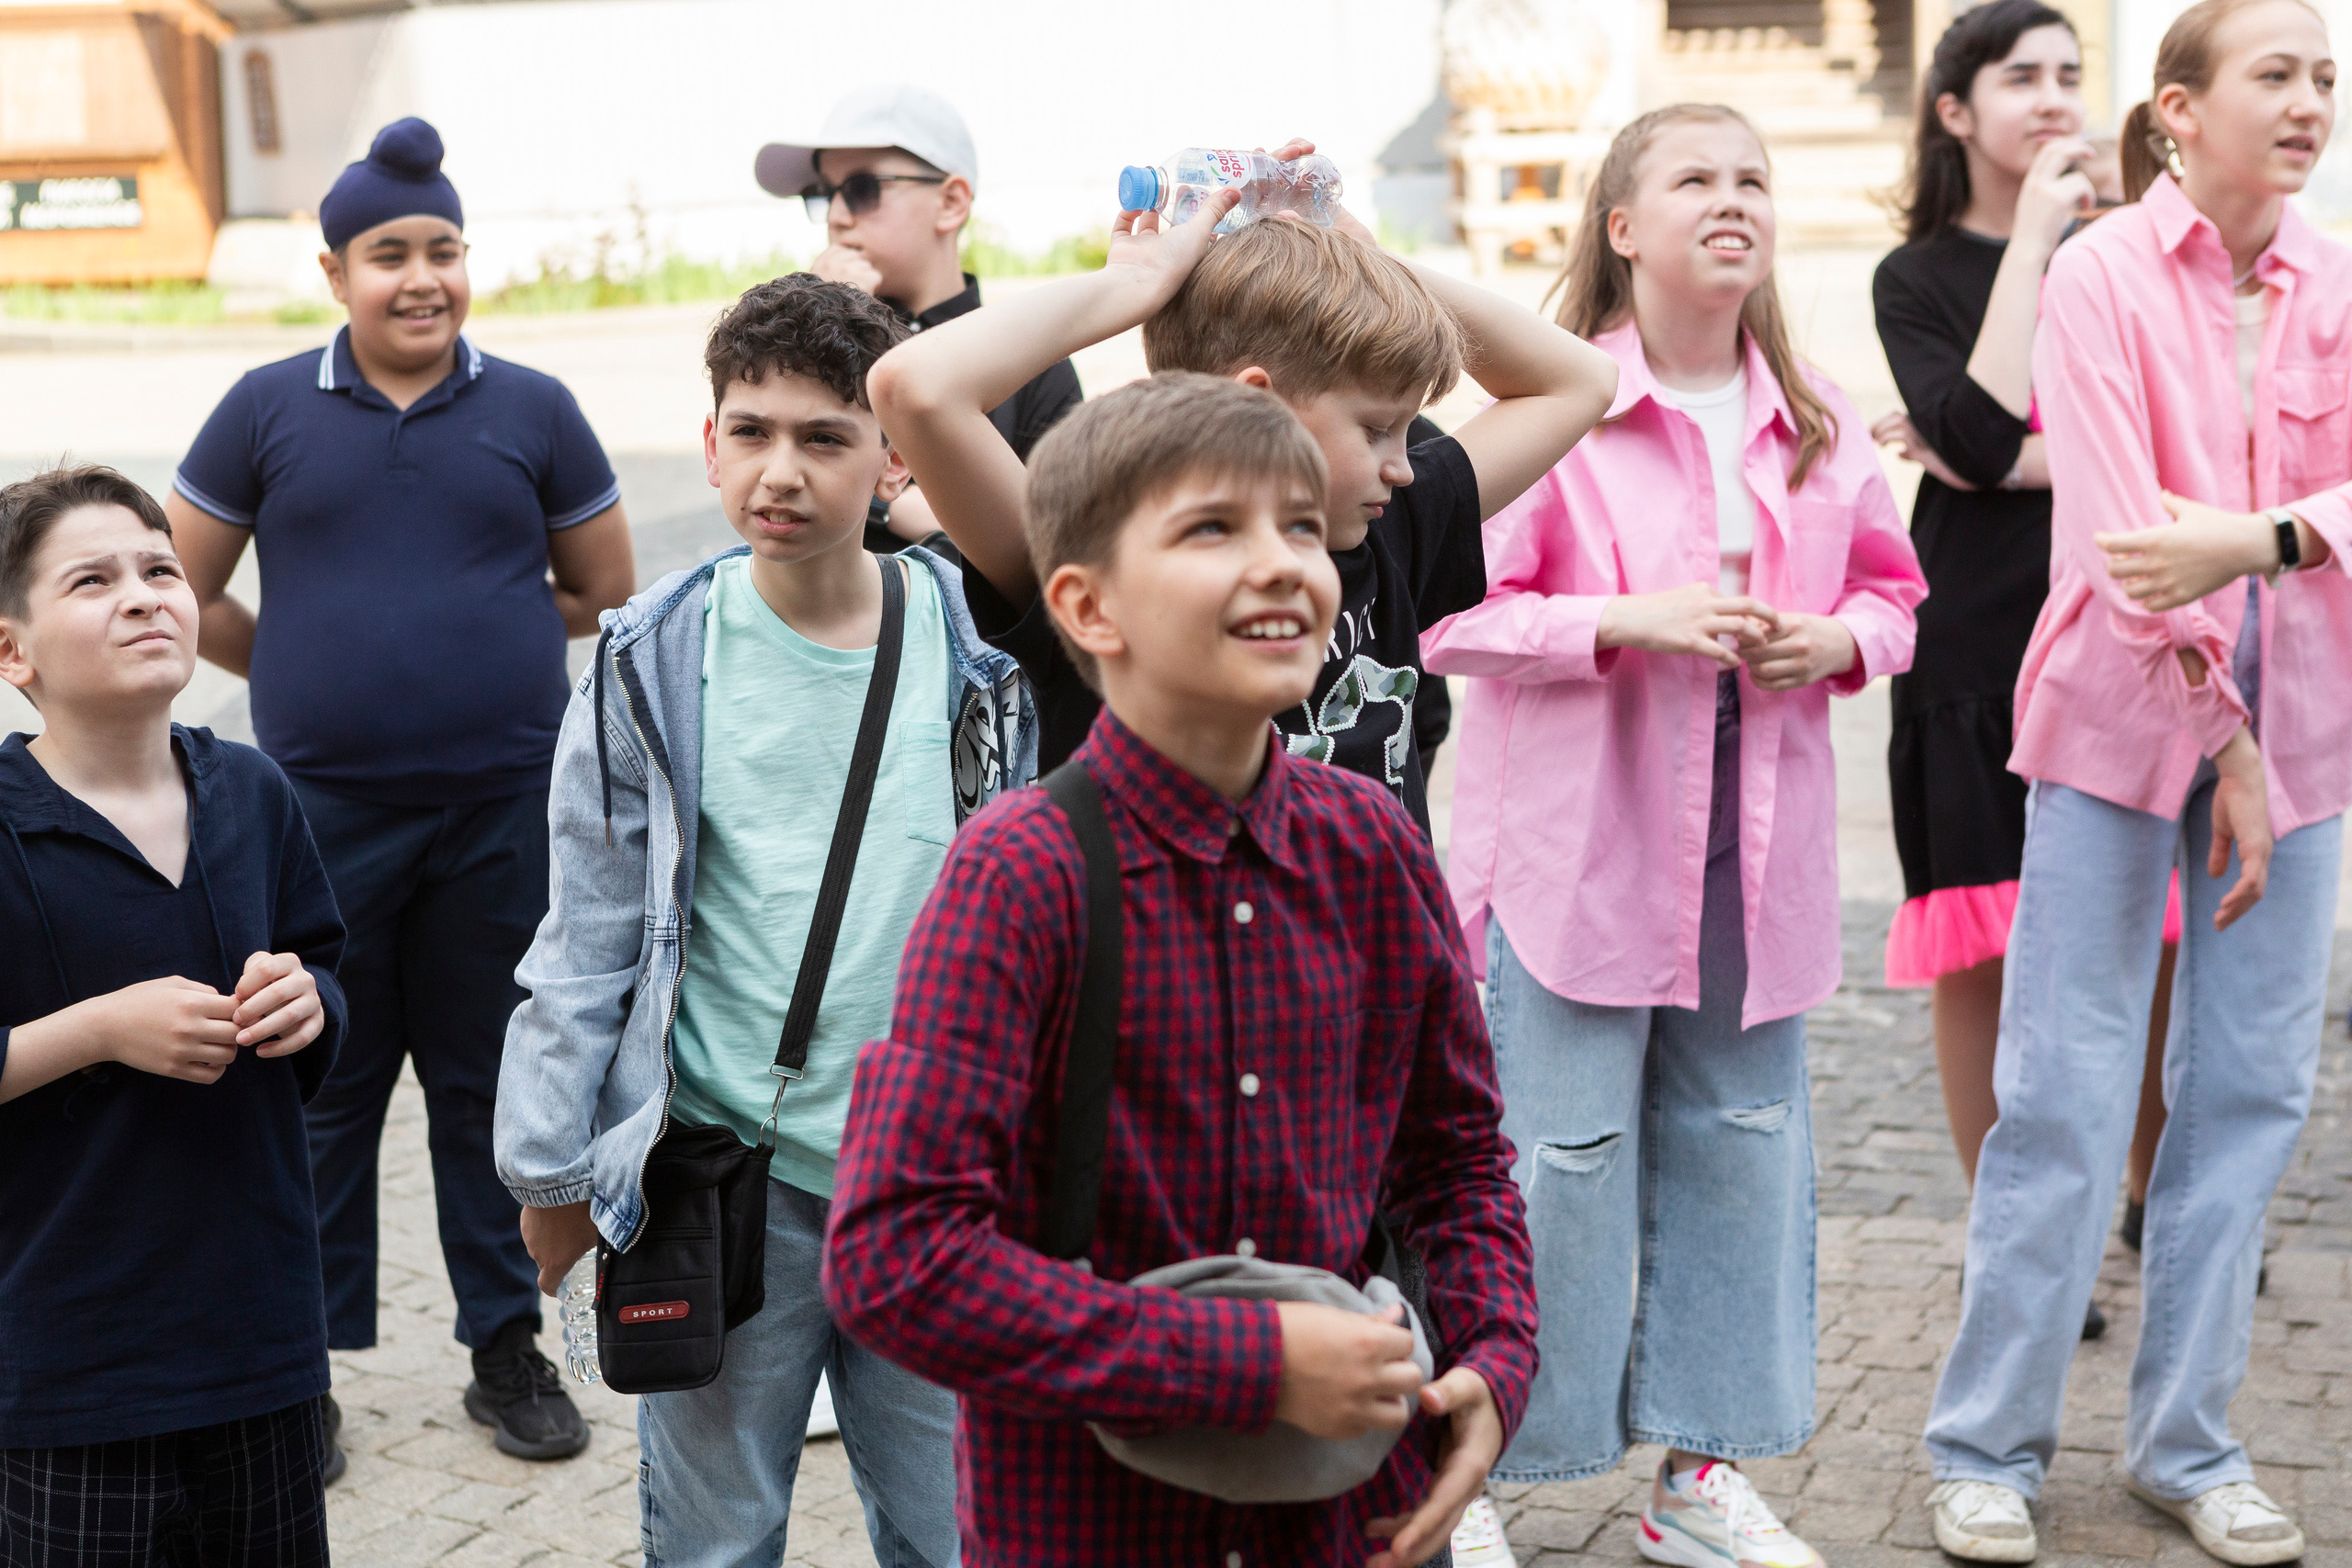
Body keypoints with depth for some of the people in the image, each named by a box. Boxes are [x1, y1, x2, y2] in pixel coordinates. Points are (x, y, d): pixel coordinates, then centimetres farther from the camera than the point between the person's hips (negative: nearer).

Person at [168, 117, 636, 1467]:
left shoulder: (532, 410, 3)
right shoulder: (268, 410, 2)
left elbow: (606, 595, 11)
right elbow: (188, 595, 8)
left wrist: (476, 639, 10)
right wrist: (311, 673, 6)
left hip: (501, 813, 0)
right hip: (322, 813, 0)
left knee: (493, 1086, 10)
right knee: (323, 1091, 8)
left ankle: (510, 1349, 23)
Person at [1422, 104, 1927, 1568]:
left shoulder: (1820, 422, 8)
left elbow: (1892, 589, 18)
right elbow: (1449, 610, -11)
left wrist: (1840, 642, -4)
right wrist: (1629, 624, -21)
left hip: (1757, 851, 6)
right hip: (1575, 848, -5)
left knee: (1740, 1152, 11)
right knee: (1552, 1162, -3)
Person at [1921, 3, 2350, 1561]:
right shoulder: (2103, 273, -6)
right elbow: (2120, 526, -13)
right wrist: (2221, 736, -15)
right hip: (2123, 718, -4)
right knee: (2067, 1088, -2)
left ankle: (2187, 1441, 21)